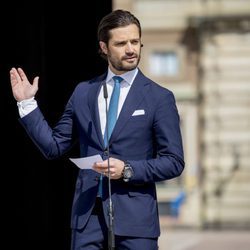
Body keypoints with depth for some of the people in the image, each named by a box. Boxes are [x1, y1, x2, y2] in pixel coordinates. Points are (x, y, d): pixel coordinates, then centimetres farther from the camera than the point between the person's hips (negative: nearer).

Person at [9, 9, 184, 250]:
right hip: (87, 213, 3)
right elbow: (54, 146, 12)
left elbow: (173, 162, -2)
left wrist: (127, 170, -14)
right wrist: (27, 103, 6)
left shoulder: (159, 98, 1)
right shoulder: (83, 92, 11)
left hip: (134, 216, -2)